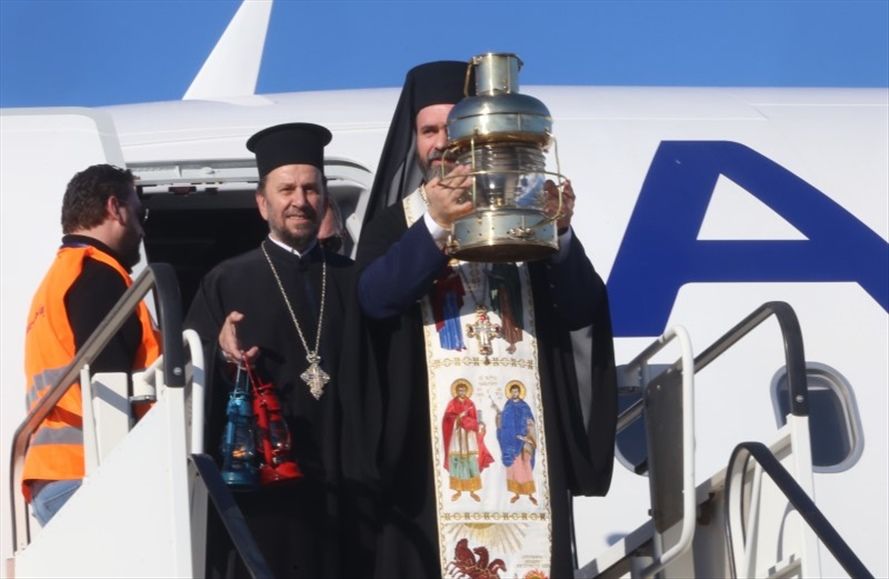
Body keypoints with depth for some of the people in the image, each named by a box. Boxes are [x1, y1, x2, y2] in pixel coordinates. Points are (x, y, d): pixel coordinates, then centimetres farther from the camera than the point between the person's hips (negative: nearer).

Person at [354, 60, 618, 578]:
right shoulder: (395, 223, 10)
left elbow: (581, 311, -1)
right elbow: (375, 297, -11)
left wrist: (561, 236, -20)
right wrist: (435, 226, -25)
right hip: (431, 439, -1)